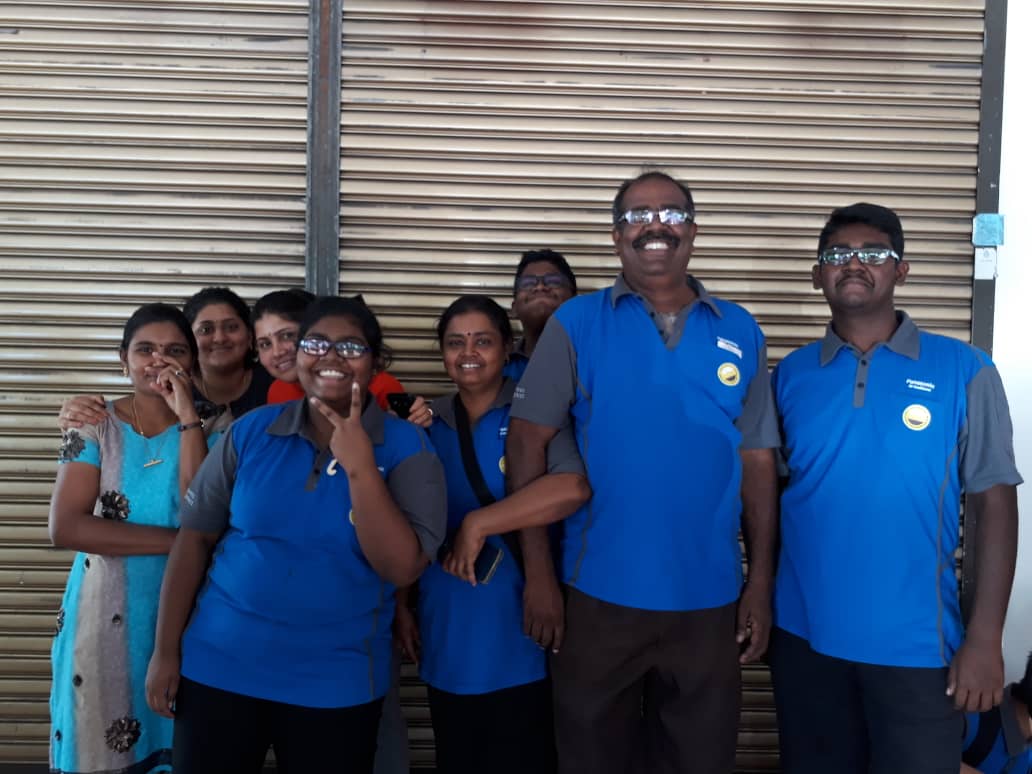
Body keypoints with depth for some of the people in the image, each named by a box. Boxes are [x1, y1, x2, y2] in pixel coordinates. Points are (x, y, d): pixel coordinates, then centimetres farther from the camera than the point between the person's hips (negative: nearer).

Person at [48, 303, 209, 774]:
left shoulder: (207, 430, 0)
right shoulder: (94, 428, -2)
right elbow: (65, 527, -14)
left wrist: (187, 416, -18)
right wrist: (175, 540, -18)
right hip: (104, 619, 0)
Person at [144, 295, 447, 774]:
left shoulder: (407, 448, -8)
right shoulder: (250, 432, -2)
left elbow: (402, 568, -16)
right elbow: (195, 538, 3)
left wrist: (360, 466, -24)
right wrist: (166, 650, 2)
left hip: (337, 682, -1)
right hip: (220, 664, 2)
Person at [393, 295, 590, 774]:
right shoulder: (428, 424, 7)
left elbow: (573, 488, -26)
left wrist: (477, 523, -23)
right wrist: (401, 605, 8)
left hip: (517, 639, -4)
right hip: (446, 638, 5)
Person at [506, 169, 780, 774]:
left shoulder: (741, 332, 4)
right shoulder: (576, 323, -3)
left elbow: (758, 462, 5)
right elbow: (528, 442, -5)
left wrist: (762, 583, 2)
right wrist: (539, 572, -9)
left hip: (710, 600, 2)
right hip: (599, 595, -1)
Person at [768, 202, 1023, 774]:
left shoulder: (964, 372, -4)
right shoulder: (790, 375, 3)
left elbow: (994, 504, -5)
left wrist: (985, 637, -9)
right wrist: (759, 598, 3)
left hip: (917, 641, -2)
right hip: (805, 635, 3)